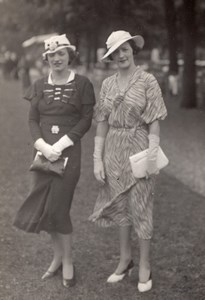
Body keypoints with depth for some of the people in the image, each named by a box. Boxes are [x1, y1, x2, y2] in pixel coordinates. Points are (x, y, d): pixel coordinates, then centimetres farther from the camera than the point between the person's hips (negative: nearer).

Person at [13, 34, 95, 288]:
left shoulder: (81, 84, -2)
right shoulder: (40, 86, 8)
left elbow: (86, 119, -6)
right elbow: (32, 120, 6)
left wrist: (60, 145, -15)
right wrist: (43, 146, -12)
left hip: (68, 151, -4)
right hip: (43, 151, 4)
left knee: (58, 208, -5)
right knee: (42, 207, 6)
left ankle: (67, 261, 14)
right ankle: (58, 255, 26)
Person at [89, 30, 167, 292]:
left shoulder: (147, 81, -8)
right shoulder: (107, 84, 6)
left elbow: (154, 123, -10)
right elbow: (102, 123, 5)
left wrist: (152, 157, -15)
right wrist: (97, 159, 0)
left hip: (138, 147, -5)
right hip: (114, 150, 5)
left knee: (140, 205, 1)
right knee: (119, 204, 13)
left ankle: (144, 266, 14)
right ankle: (125, 259, 28)